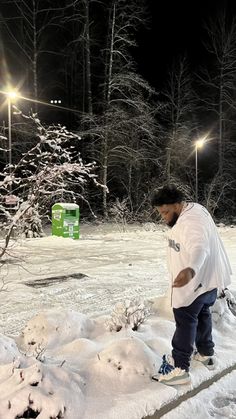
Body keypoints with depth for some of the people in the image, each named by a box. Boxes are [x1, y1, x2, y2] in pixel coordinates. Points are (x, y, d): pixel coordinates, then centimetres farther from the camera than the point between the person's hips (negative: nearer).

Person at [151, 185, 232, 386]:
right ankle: (206, 353, 41)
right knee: (202, 314, 24)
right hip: (208, 277, 11)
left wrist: (190, 270, -65)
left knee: (185, 321, -1)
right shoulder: (194, 209, 5)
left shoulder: (190, 221, -29)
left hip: (196, 281, -11)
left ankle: (179, 368, 8)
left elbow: (199, 248, -47)